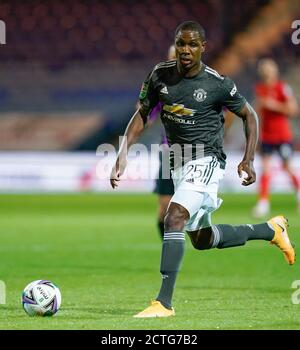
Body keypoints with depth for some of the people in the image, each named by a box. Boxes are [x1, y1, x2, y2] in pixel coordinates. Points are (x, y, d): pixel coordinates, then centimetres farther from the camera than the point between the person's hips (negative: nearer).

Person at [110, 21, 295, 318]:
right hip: (178, 161, 7)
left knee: (174, 218, -28)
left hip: (206, 160, -7)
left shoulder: (218, 84, -13)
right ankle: (271, 230, 41)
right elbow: (142, 114, 8)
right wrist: (123, 154, -3)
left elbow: (249, 115, 1)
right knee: (202, 239, 19)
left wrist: (248, 160, -6)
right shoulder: (160, 75, -2)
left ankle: (164, 302, -28)